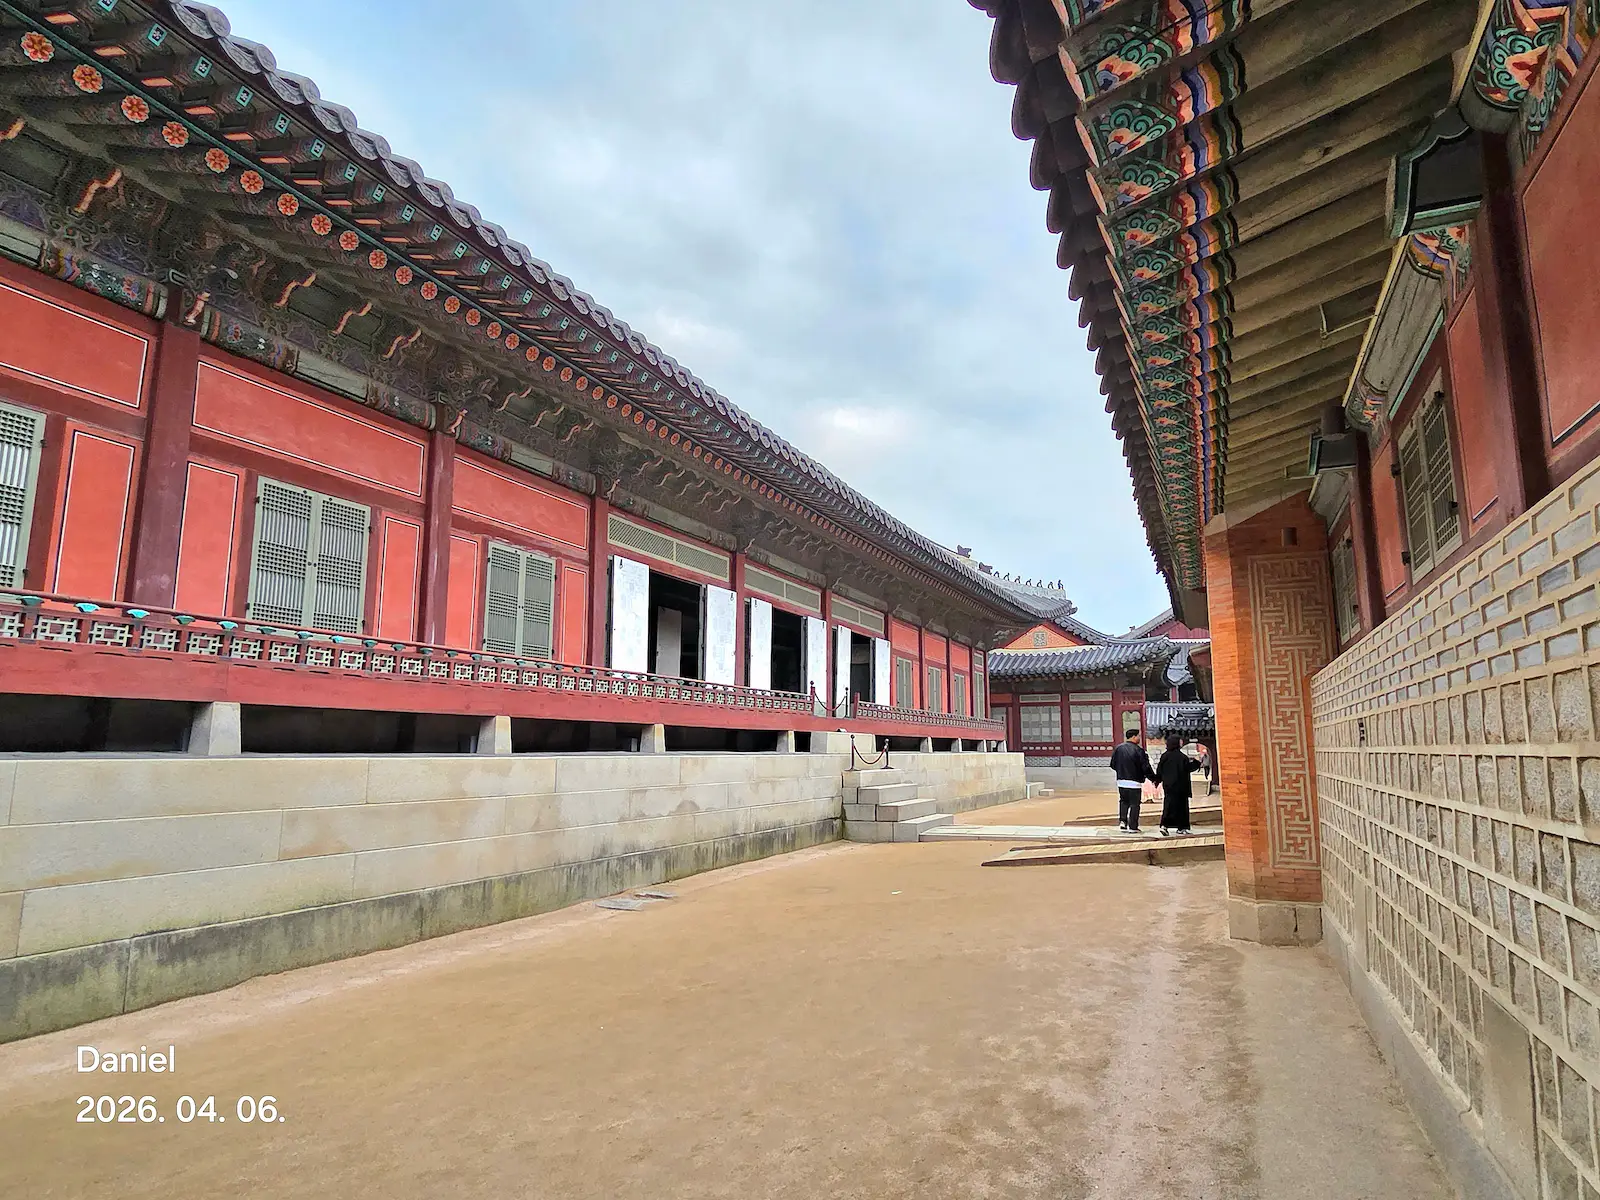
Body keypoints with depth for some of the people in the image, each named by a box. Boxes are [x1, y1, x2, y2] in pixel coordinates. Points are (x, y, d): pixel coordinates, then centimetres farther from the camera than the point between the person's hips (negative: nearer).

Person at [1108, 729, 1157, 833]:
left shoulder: (1118, 748, 3)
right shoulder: (1138, 750, -13)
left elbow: (1113, 765, 8)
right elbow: (1146, 767, -11)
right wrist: (1153, 778, 2)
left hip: (1121, 781, 5)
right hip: (1135, 782, -5)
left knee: (1123, 801, 20)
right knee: (1134, 805, 5)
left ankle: (1122, 820, 5)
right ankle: (1132, 827, 7)